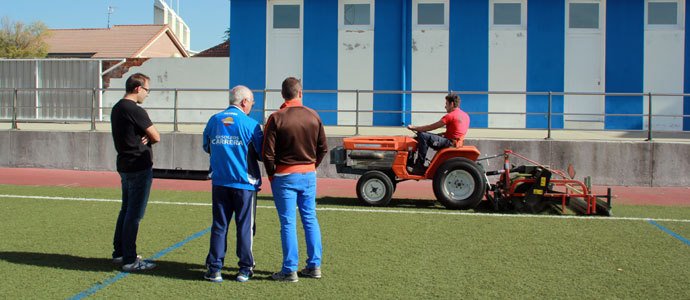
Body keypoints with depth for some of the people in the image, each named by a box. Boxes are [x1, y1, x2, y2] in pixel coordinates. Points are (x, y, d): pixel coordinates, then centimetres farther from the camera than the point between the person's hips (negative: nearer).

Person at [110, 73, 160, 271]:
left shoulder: (117, 108, 12)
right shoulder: (135, 110, -18)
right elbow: (156, 137, -15)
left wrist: (143, 138, -5)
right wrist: (147, 138, 6)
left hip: (124, 165, 10)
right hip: (139, 167, -10)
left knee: (126, 210, 19)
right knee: (134, 214, -4)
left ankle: (119, 252, 30)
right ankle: (129, 260, 2)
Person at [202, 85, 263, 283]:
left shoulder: (214, 120, 5)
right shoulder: (250, 124, -9)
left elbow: (207, 148, 17)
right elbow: (262, 154, -4)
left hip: (219, 182, 4)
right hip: (244, 183, -4)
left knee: (219, 225, 9)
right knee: (245, 226, 6)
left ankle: (214, 269, 10)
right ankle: (245, 269, 12)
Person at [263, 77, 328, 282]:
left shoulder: (276, 118, -10)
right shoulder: (314, 116, 2)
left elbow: (268, 152, -11)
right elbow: (323, 148, 6)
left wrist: (271, 176, 2)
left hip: (285, 176, -4)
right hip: (309, 175, 4)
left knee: (288, 223, 1)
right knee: (310, 220, 12)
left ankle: (290, 270, 6)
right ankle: (314, 266, 16)